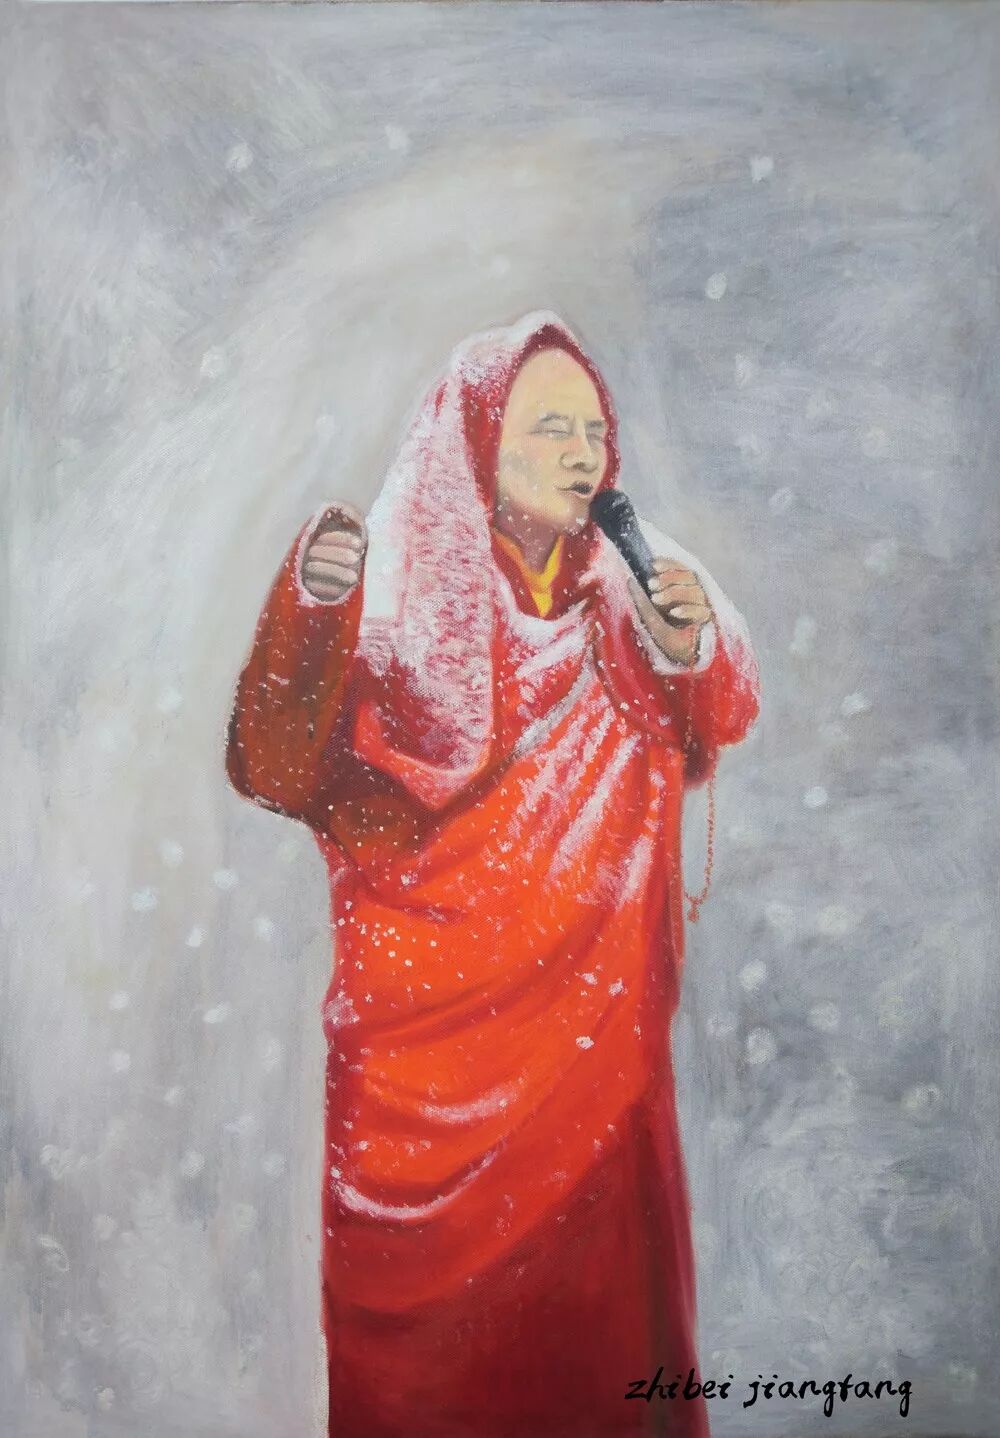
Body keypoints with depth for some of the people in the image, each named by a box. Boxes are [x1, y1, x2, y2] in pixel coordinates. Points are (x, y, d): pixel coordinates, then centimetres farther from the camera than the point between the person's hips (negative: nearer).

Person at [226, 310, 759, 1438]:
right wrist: (307, 604, -35)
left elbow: (699, 740, 11)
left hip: (592, 1020, 4)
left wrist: (690, 650, -9)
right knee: (434, 1299, 7)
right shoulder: (394, 595, -9)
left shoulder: (619, 592, 4)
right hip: (432, 1024, -3)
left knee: (595, 1274, 13)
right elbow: (273, 773, -19)